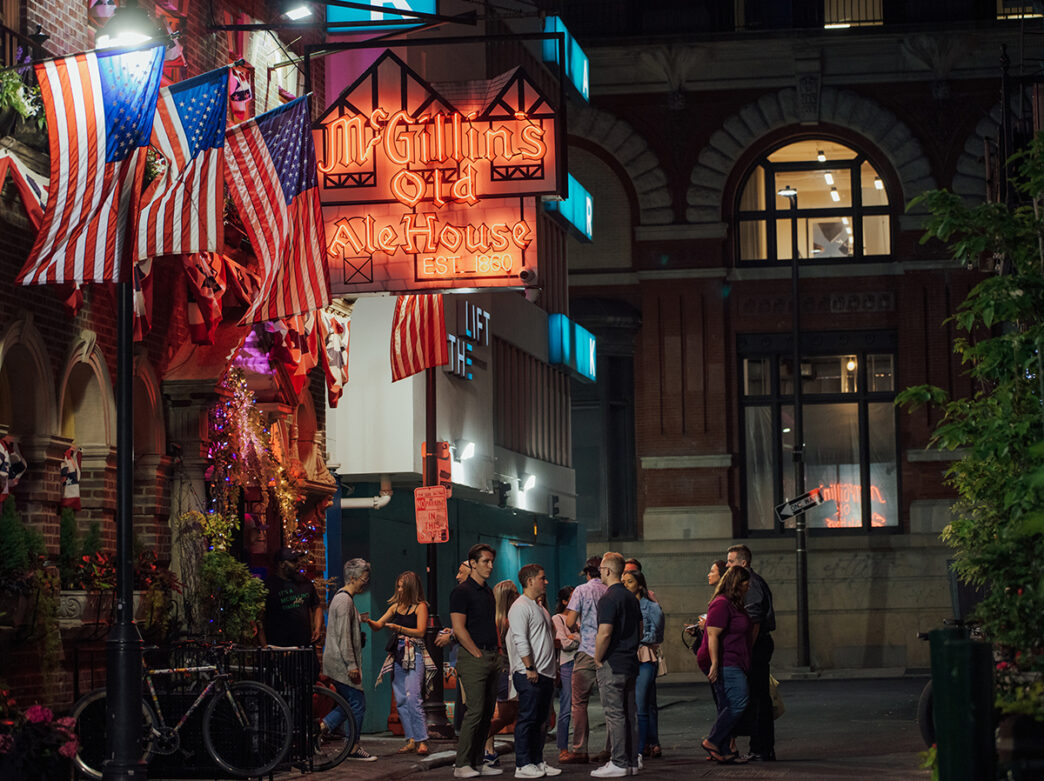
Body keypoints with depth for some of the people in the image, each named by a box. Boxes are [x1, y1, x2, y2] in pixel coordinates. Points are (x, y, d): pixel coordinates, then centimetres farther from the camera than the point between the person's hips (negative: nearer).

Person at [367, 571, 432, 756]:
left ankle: (422, 740, -15)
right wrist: (369, 621, -6)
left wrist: (399, 628, -19)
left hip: (414, 655, -6)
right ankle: (411, 740, 7)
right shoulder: (396, 606, 16)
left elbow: (420, 631, -8)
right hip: (397, 656, 6)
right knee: (400, 700, 3)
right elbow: (378, 626, 15)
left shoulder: (420, 606, 0)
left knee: (413, 698, -16)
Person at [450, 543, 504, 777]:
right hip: (473, 659, -8)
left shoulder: (489, 592, 18)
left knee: (487, 712, 8)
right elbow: (459, 629, -14)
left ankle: (477, 762, 13)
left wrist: (496, 655, 13)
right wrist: (478, 654, -13)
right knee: (475, 710, -12)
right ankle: (461, 765, -8)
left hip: (491, 658, 8)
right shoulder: (462, 592, -8)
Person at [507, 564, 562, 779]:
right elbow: (520, 640, -17)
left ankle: (537, 761, 16)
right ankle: (522, 765, -6)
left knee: (540, 720, 11)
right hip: (528, 675, -9)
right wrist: (530, 668, -20)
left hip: (545, 673, 9)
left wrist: (553, 672, 21)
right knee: (527, 719, -8)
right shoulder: (520, 607, -10)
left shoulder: (539, 607, 21)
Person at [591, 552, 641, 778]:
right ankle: (633, 760, 15)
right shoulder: (631, 598, 13)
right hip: (631, 663, 9)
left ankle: (618, 763, -5)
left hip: (612, 665, -9)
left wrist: (598, 659, -10)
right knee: (630, 712, 12)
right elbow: (640, 630, 19)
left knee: (614, 714, -6)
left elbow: (604, 634, -22)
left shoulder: (608, 599, -15)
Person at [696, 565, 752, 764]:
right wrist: (714, 664, -25)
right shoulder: (721, 604, -14)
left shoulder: (734, 605, 19)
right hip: (725, 664, -11)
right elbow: (712, 635, -20)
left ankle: (724, 753, 6)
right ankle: (713, 741, -10)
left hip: (732, 665, 11)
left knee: (727, 709, 7)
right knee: (737, 703, -15)